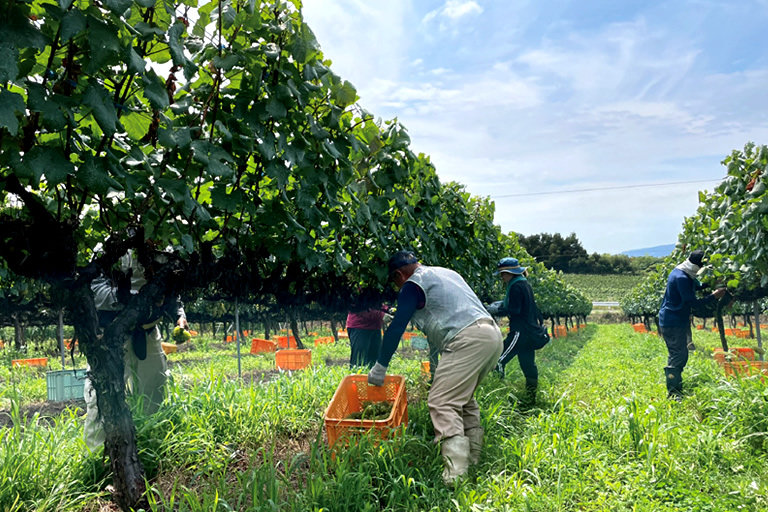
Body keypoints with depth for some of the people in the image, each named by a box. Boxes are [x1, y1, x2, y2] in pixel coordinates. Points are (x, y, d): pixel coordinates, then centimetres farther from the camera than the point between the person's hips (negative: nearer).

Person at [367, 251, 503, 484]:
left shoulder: (413, 285, 1)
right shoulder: (446, 272, 27)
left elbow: (396, 328, 0)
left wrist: (379, 369, 8)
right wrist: (434, 343, 46)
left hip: (468, 340, -10)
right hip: (493, 335, 10)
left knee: (442, 403, -13)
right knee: (464, 397, 23)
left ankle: (455, 475, -24)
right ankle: (472, 458, 28)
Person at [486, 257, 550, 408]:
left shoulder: (516, 287, -15)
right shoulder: (524, 284, 15)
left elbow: (514, 310, -19)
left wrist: (496, 310, -10)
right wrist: (501, 304, 13)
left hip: (521, 332, -10)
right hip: (531, 331, 10)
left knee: (499, 360, -11)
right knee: (528, 363, 13)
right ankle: (530, 398, 20)